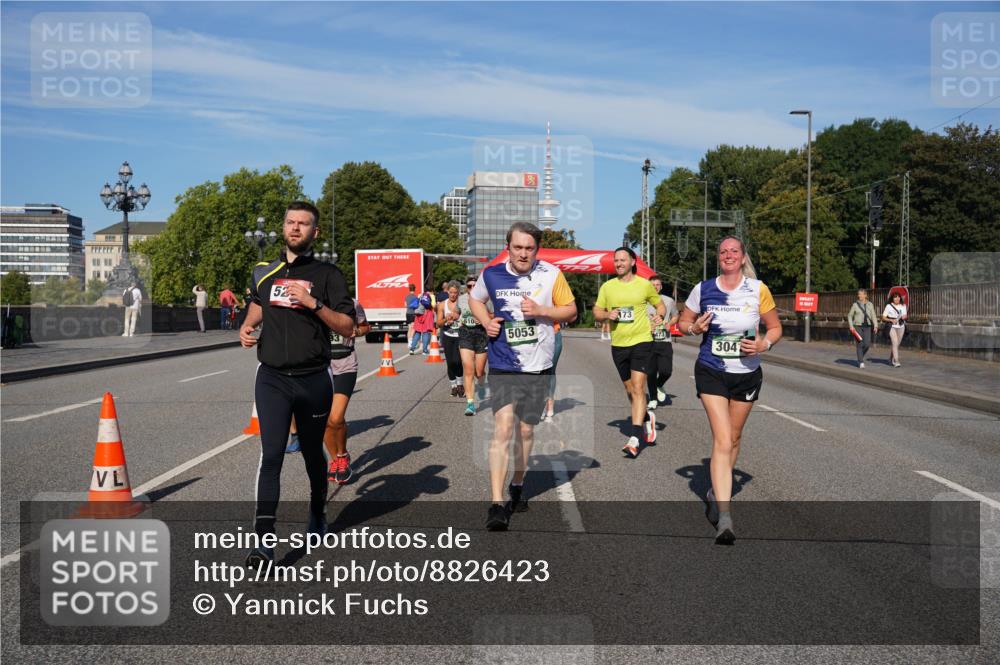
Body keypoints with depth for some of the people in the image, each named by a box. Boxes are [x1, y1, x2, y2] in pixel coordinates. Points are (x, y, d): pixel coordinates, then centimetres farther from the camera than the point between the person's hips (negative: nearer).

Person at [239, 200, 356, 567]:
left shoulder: (327, 274, -1)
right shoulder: (263, 272, 9)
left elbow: (348, 327, -5)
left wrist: (314, 303, -18)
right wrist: (247, 327, 9)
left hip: (313, 379, -1)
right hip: (272, 378, 1)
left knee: (313, 452, 15)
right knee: (271, 454, -12)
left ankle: (317, 514, 41)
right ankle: (264, 541, -14)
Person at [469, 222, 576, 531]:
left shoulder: (550, 274, -5)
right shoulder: (491, 275, -3)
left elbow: (570, 310, 2)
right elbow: (475, 299, 17)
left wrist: (541, 311, -16)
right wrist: (486, 322, -3)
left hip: (538, 367, 2)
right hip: (503, 366, -1)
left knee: (525, 430, 14)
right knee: (503, 428, -15)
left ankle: (517, 487, 36)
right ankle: (496, 504, -15)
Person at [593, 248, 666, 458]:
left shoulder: (645, 285, 1)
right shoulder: (607, 286, 8)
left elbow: (660, 304, 14)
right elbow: (596, 313, 11)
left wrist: (659, 315, -8)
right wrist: (607, 315, -10)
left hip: (641, 340, -4)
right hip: (618, 344, 4)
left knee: (638, 387, -16)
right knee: (630, 390, 14)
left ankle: (635, 438, -19)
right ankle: (647, 418, 42)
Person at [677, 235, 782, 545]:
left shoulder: (758, 290, -4)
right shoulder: (703, 290, -3)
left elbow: (775, 327, 5)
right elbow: (683, 322, 10)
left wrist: (764, 343, -15)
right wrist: (695, 327, -12)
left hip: (747, 374, 2)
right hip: (711, 372, -2)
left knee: (733, 438, 16)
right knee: (722, 440, -14)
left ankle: (718, 491, 42)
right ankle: (724, 517, -18)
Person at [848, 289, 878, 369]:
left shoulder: (870, 305, 4)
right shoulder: (855, 304, -2)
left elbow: (873, 316, 5)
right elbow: (850, 316, 4)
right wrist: (851, 326, -6)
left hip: (867, 327, 2)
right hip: (857, 327, -2)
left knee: (867, 344, -7)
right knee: (859, 345, -4)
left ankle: (861, 355, 23)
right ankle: (861, 362, 4)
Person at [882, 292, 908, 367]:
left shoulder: (903, 306, 9)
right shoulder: (889, 306, -2)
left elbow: (905, 316, 9)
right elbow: (883, 318, -1)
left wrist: (904, 317, -15)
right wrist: (891, 320, -17)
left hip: (901, 327, 4)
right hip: (892, 327, -4)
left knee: (897, 344, 11)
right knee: (895, 343, -14)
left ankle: (891, 358, 33)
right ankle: (896, 361, -16)